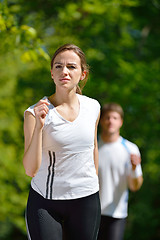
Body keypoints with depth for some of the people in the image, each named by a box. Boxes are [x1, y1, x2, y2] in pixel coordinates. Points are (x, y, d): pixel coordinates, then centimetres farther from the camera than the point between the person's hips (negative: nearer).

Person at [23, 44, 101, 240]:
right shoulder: (35, 113, -10)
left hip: (86, 201, 3)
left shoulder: (92, 107, 2)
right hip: (44, 203, -3)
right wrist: (38, 126, -28)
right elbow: (31, 170, -18)